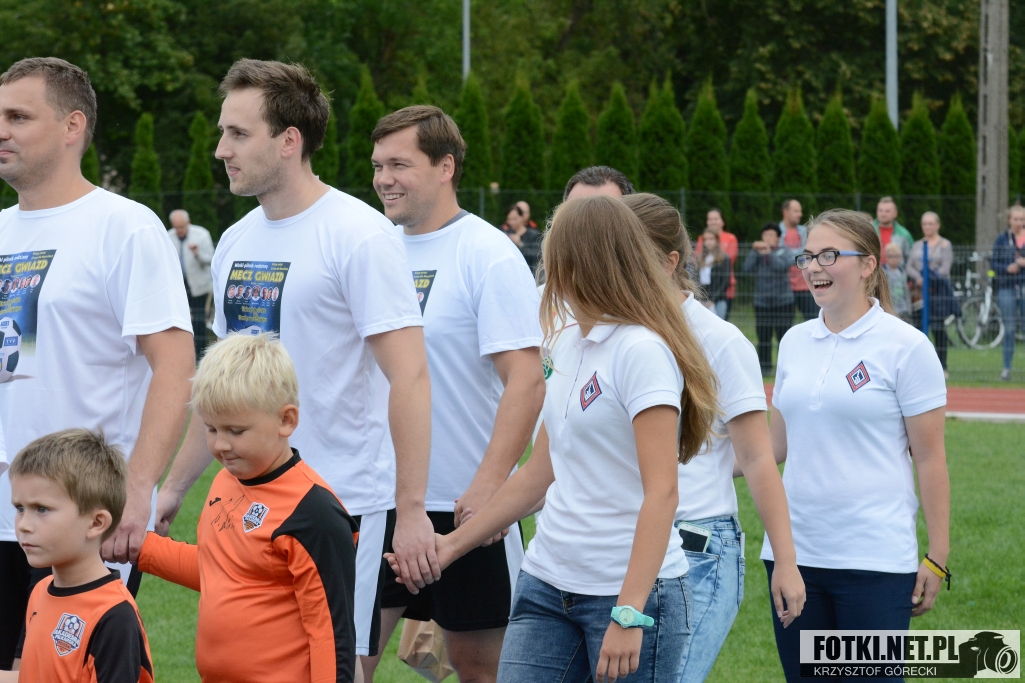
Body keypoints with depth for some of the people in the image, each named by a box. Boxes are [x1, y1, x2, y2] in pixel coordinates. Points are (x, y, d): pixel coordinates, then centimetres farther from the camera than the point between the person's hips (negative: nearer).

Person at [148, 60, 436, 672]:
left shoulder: (359, 236, -12)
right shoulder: (237, 243, 11)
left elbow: (409, 377, -16)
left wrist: (411, 509, -21)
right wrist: (174, 487, 17)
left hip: (347, 506, -7)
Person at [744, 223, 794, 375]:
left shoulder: (783, 251, 3)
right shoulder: (757, 252, 9)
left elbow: (784, 266, -16)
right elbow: (747, 268, -5)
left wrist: (769, 253, -27)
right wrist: (754, 251, -16)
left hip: (783, 301, -2)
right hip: (762, 302, 2)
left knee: (784, 335, -5)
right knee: (763, 336, 1)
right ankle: (764, 367, 6)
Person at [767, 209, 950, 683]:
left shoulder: (905, 346, -6)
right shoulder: (795, 342, 10)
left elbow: (930, 459, -6)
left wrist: (936, 560, -9)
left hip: (875, 559, -5)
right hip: (794, 553, 6)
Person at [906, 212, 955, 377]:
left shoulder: (944, 244, 5)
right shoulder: (917, 245, 17)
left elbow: (945, 268, -5)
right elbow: (909, 267, 7)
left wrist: (931, 282, -18)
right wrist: (918, 278, -13)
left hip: (938, 290, -4)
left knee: (938, 328, -8)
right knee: (919, 327, 0)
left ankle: (942, 366, -5)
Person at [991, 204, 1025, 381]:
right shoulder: (1001, 239, 6)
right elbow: (993, 263, 3)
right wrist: (1007, 268, -14)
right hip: (1007, 287, 0)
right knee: (1009, 329, 3)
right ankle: (1006, 368, 10)